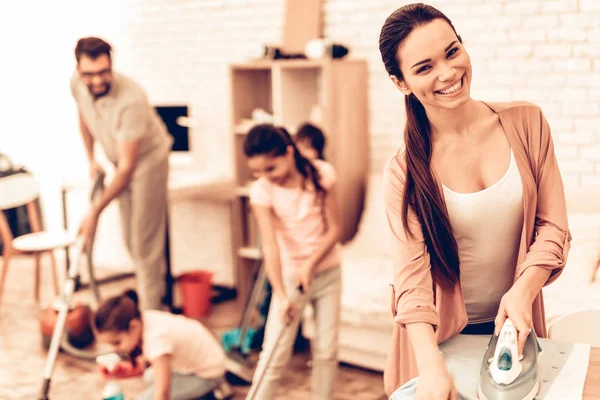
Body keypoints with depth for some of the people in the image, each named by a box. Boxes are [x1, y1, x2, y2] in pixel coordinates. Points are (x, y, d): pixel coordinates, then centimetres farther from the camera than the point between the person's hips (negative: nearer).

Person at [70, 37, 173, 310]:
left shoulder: (131, 100, -37)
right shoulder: (77, 84, -15)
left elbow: (128, 167, -35)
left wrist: (95, 212, -33)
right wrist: (91, 159, 10)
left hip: (148, 159, -7)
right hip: (119, 161, 7)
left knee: (144, 241, -8)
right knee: (130, 240, 15)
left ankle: (150, 314, 2)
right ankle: (153, 285, 36)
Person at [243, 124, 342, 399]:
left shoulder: (322, 174, -12)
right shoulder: (262, 191, -14)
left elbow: (334, 229, -7)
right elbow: (270, 245, -20)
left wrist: (311, 264, -19)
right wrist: (280, 294, -28)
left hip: (328, 271, 1)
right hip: (290, 276, -1)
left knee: (327, 349, 7)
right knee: (274, 354, -5)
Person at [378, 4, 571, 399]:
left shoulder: (526, 123, -7)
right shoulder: (405, 171, -13)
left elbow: (552, 226, -5)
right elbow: (412, 276, -20)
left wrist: (522, 293, -23)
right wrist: (431, 367, -34)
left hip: (515, 325, 2)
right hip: (442, 336, -2)